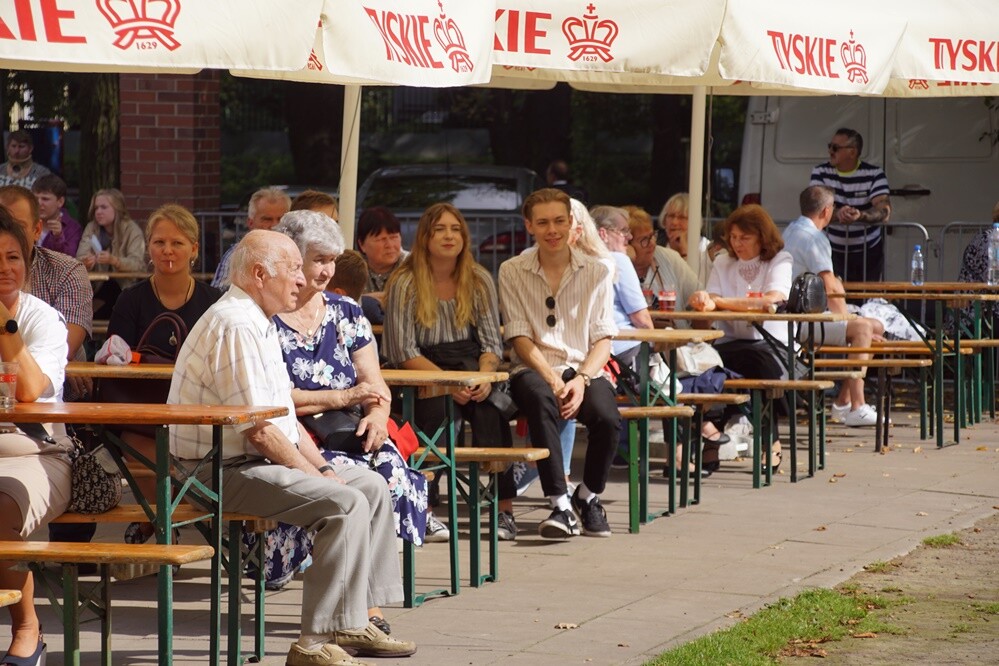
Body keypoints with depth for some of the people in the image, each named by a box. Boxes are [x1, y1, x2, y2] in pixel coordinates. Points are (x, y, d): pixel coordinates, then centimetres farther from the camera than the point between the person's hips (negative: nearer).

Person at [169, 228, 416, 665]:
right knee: (346, 504, -23)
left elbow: (285, 416, 19)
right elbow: (259, 431, -22)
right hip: (225, 471, -11)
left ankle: (355, 622, 10)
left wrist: (322, 466, 6)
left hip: (258, 461, 11)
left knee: (372, 486, 10)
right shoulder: (234, 326, -19)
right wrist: (316, 477, -13)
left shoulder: (260, 323, 16)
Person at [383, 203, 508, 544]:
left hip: (471, 367, 3)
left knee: (489, 408, -30)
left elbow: (492, 342, 9)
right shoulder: (405, 283, -2)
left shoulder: (479, 280, 11)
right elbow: (404, 351, -7)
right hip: (421, 375, -3)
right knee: (439, 410, -36)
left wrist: (484, 376, -13)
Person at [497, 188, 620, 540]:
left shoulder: (596, 272, 10)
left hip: (585, 369, 1)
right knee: (540, 399, -39)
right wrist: (552, 379, -16)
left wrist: (582, 379, -14)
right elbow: (520, 338, -1)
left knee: (607, 418, -31)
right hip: (534, 369, -1)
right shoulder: (512, 272, 6)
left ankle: (589, 496, -1)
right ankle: (560, 504, -38)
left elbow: (602, 339, 4)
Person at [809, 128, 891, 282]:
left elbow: (884, 212, -16)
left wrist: (860, 215, -37)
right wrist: (837, 214, -33)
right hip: (834, 251, 0)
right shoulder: (821, 173, 0)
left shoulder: (874, 174, -4)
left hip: (869, 252, 0)